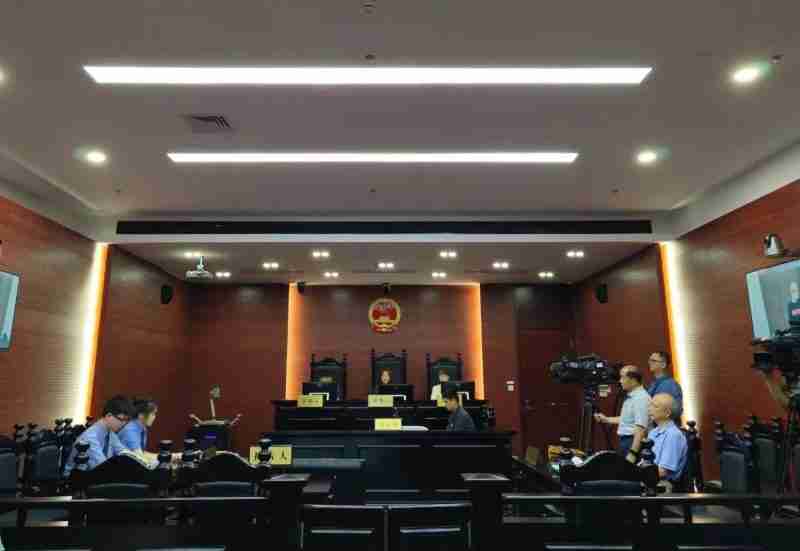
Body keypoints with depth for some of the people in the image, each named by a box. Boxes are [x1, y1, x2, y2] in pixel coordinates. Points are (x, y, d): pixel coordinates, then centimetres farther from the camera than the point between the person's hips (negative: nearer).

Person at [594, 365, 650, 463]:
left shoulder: (641, 398, -21)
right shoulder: (631, 396, 12)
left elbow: (641, 429, -26)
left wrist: (633, 452, -28)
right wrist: (606, 419, 23)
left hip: (634, 443, -10)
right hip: (625, 440, 10)